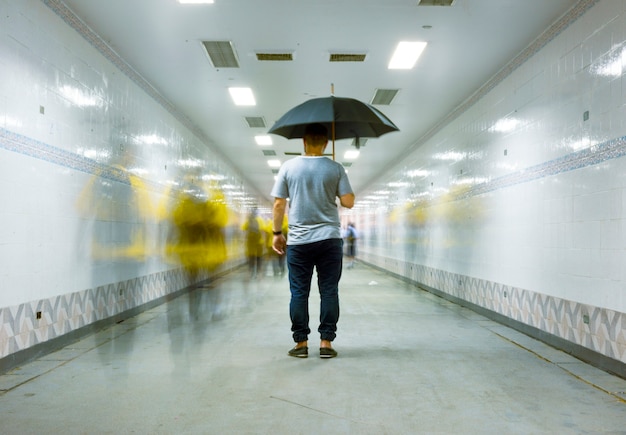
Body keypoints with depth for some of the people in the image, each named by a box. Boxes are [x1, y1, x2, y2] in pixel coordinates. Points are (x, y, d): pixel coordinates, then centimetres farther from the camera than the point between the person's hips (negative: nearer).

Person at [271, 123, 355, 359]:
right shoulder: (336, 169, 0)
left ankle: (301, 343, 10)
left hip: (298, 241, 0)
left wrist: (277, 233, 9)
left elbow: (279, 204, 0)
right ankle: (326, 342, 7)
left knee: (299, 293, 6)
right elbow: (348, 202, -3)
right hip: (330, 239, 0)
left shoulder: (288, 167, 1)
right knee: (329, 292, 5)